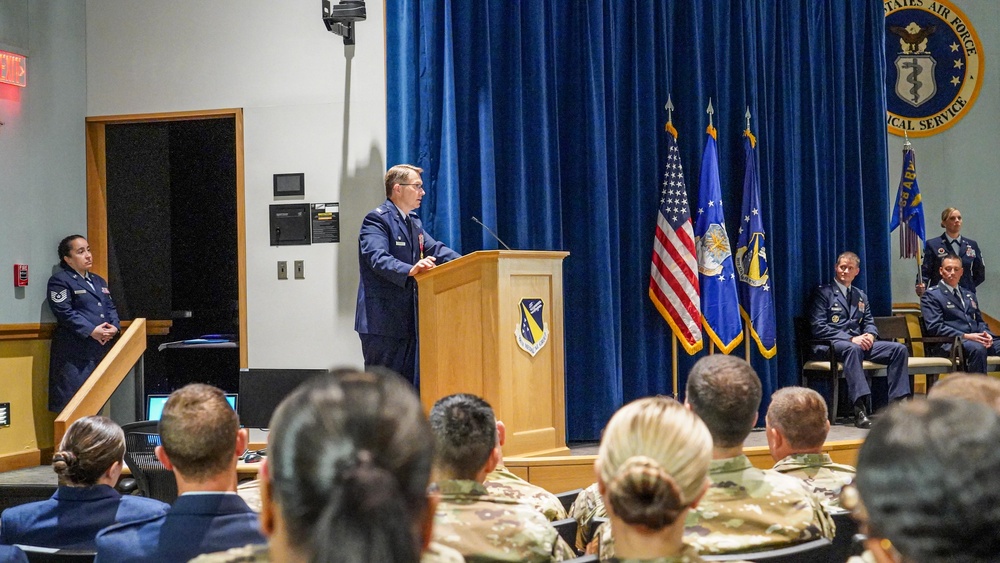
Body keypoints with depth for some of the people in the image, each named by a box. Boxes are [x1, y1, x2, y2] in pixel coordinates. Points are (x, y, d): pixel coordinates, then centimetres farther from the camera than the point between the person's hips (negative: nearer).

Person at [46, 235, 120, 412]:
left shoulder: (99, 281, 22)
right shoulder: (60, 281, -4)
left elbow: (110, 307, 18)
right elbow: (65, 313, -13)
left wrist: (114, 326, -4)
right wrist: (92, 331, -19)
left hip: (101, 349, 8)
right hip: (74, 352, -8)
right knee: (71, 404, -9)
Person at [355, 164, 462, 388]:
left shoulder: (414, 222, 20)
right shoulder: (377, 220, -10)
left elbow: (435, 249, 15)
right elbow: (378, 258, -25)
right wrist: (409, 270, -42)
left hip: (408, 318, 9)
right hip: (382, 320, -9)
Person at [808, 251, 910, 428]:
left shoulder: (861, 296, 25)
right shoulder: (823, 293, 3)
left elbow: (869, 323, 21)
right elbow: (818, 328, -8)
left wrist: (870, 335, -6)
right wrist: (850, 339, -17)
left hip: (858, 342, 7)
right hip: (829, 345, -6)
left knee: (899, 348, -15)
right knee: (852, 349, -42)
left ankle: (897, 402, -20)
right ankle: (860, 410, -52)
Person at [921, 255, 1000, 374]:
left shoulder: (969, 295, 28)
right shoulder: (931, 295, 5)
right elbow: (935, 327, -6)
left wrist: (986, 334, 2)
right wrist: (965, 336, -16)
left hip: (977, 340, 7)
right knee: (978, 348, -38)